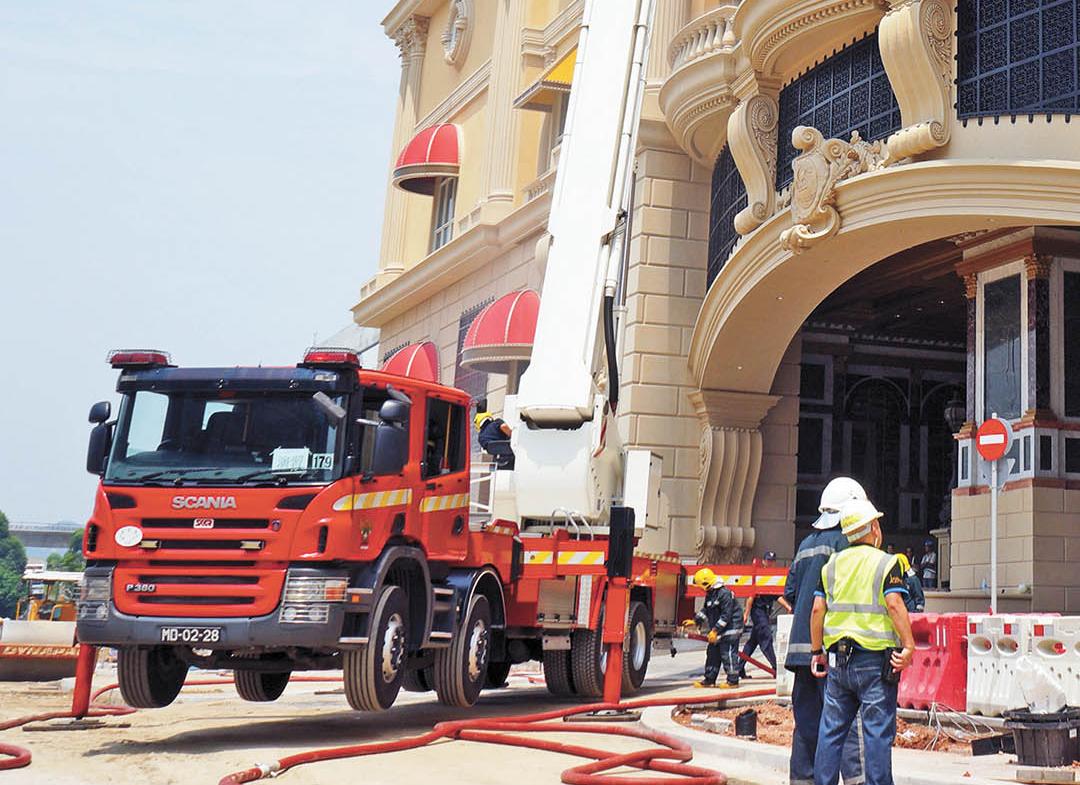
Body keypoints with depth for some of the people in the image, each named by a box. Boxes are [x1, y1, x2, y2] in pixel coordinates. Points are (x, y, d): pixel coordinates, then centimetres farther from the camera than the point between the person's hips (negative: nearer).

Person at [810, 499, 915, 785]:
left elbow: (817, 610, 7)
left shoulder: (832, 564, 10)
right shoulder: (886, 563, -4)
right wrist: (909, 645, -16)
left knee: (831, 731, 10)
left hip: (838, 660, 5)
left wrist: (817, 651, 13)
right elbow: (894, 604, -16)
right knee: (878, 733, 0)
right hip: (875, 660, -5)